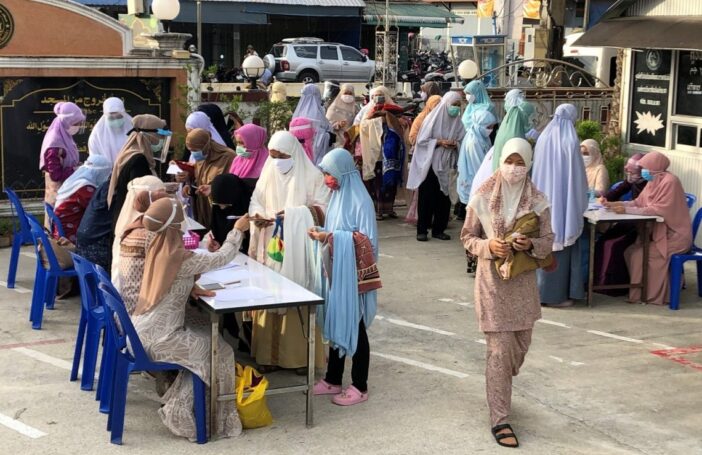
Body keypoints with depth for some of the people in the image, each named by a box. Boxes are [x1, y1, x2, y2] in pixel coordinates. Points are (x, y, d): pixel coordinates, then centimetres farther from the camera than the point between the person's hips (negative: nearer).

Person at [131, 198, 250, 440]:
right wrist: (237, 230, 4)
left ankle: (178, 404, 20)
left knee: (208, 333, 19)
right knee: (220, 352, 1)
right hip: (157, 337, -9)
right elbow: (222, 258, -10)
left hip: (144, 327, 9)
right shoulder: (180, 258, -21)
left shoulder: (156, 248, 2)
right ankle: (178, 411, 8)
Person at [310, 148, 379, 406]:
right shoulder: (337, 196, 7)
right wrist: (322, 234, -5)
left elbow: (366, 240, -21)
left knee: (354, 328, 2)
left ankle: (360, 387, 12)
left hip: (354, 273, -8)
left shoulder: (359, 200, -17)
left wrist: (330, 237, -23)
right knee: (335, 324, 15)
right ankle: (332, 380, 26)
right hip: (336, 270, 8)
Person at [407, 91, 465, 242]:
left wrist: (455, 144, -14)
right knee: (426, 197, -2)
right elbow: (422, 140, -7)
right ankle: (422, 230, 5)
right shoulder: (434, 118, -6)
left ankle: (438, 229, 13)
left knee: (444, 198, 2)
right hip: (429, 164, -4)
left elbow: (461, 141, 8)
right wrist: (439, 142, -18)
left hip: (445, 165, 4)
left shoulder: (457, 121, 5)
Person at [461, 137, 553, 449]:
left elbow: (548, 241, 2)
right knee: (500, 350, -6)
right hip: (493, 281, -3)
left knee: (520, 345, 16)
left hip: (524, 281, 4)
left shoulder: (538, 201, -2)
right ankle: (500, 420, 2)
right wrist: (488, 246, -19)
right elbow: (467, 237, 0)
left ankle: (498, 390, 45)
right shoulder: (482, 198, -7)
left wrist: (531, 245, -19)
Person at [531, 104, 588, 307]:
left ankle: (541, 290, 20)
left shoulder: (543, 139, 3)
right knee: (561, 247, 2)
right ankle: (556, 295, 5)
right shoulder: (570, 141, -12)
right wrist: (579, 205, 3)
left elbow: (537, 173, 10)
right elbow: (577, 177, -10)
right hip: (563, 203, -5)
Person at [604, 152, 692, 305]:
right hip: (658, 231, 8)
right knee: (629, 251, -5)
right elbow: (638, 202, 10)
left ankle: (643, 294, -5)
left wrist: (627, 210, -26)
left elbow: (659, 210, -25)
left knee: (639, 254, -18)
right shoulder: (654, 181, 10)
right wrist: (616, 204, -5)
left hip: (673, 236, -8)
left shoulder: (670, 182, -18)